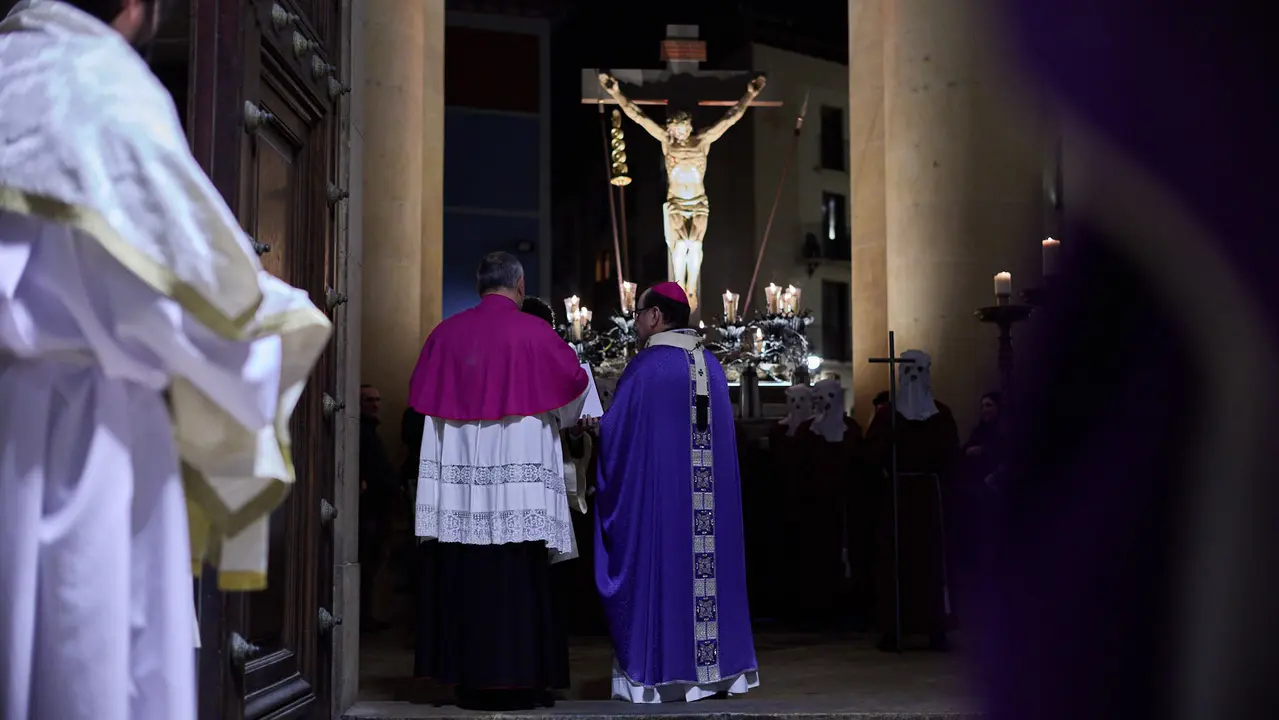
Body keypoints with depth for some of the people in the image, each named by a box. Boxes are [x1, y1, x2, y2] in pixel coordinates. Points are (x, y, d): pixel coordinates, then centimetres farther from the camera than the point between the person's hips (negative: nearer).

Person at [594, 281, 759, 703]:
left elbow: (613, 434, -10)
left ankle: (656, 672, 0)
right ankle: (719, 666, 12)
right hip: (709, 491, 6)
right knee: (705, 567, 10)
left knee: (657, 569, -1)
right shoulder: (711, 366, 9)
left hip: (656, 491, -6)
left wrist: (589, 427, 11)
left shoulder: (646, 367, -11)